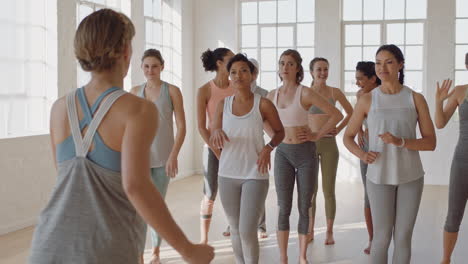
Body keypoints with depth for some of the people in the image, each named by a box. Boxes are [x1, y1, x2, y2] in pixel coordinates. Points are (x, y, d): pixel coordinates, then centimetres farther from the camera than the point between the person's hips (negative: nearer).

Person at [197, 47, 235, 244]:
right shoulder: (205, 90, -7)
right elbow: (201, 127, -7)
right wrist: (218, 152, -11)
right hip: (214, 145, -2)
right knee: (210, 194, 1)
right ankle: (204, 239, 12)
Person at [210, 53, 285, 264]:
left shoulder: (263, 104, -6)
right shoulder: (223, 104, 2)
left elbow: (280, 131, 7)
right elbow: (213, 141, 5)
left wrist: (268, 148, -11)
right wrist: (217, 133, -18)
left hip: (255, 174, -3)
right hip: (228, 174, 3)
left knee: (247, 231, -8)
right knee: (235, 229, 13)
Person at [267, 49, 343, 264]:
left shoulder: (305, 93, -10)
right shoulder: (273, 95, 3)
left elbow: (336, 115, -11)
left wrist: (317, 135, -10)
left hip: (305, 152, -3)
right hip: (283, 152, 3)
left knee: (304, 207, 7)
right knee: (283, 208, 3)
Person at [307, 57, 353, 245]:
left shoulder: (335, 92, 2)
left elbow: (351, 113, 12)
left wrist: (338, 129, 3)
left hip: (329, 144, 0)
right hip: (310, 143, 0)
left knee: (329, 190, 2)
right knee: (310, 189, 5)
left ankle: (329, 232, 11)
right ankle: (310, 231, 15)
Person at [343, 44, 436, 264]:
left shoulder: (416, 99, -1)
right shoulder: (367, 100, -2)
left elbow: (431, 142, -3)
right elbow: (348, 137, 5)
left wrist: (400, 142, -20)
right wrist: (362, 154, -16)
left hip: (411, 177, 1)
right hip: (379, 176, -1)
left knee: (403, 237, 7)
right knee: (382, 237, 3)